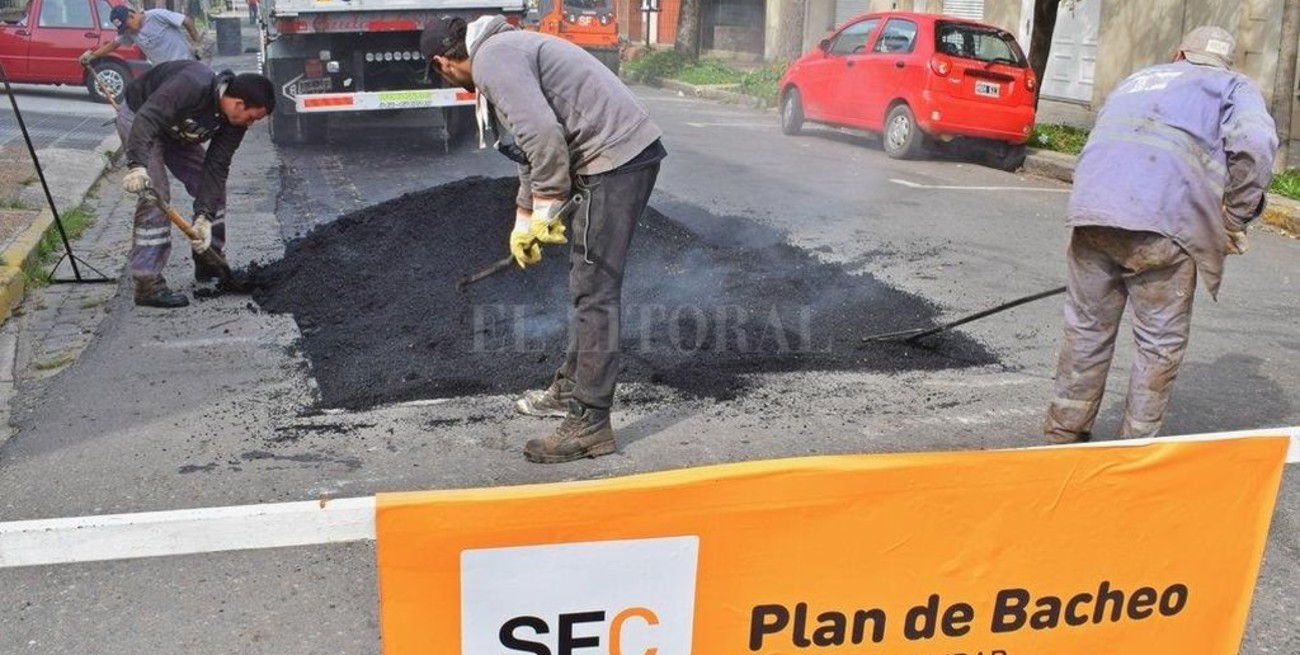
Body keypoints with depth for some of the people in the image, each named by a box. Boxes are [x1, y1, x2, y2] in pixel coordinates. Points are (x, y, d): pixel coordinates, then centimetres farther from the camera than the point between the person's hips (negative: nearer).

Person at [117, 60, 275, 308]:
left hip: (176, 132, 7)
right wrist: (137, 165, -58)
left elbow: (216, 167, -18)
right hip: (137, 118, -7)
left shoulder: (234, 120, -17)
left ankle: (210, 266, 16)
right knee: (156, 194, -20)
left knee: (213, 187, 2)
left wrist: (204, 217, -26)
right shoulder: (191, 85, -39)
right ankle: (147, 283, -18)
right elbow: (146, 120, -45)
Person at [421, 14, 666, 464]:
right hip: (627, 154, 10)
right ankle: (571, 388, 32)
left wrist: (544, 211, -12)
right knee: (587, 284, 19)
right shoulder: (506, 50, 24)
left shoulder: (492, 59, -9)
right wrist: (525, 221, 37)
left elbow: (544, 136, -22)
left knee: (594, 292, -8)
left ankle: (590, 424, -3)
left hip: (615, 158, -10)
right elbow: (532, 146, 32)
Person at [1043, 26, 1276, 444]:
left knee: (1087, 329, 18)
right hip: (1161, 224, -4)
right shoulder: (1234, 87, 19)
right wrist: (1235, 221, 6)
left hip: (1091, 211, 4)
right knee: (1161, 344, 11)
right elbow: (1255, 144, -2)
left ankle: (1064, 434, 27)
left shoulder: (1136, 80, 35)